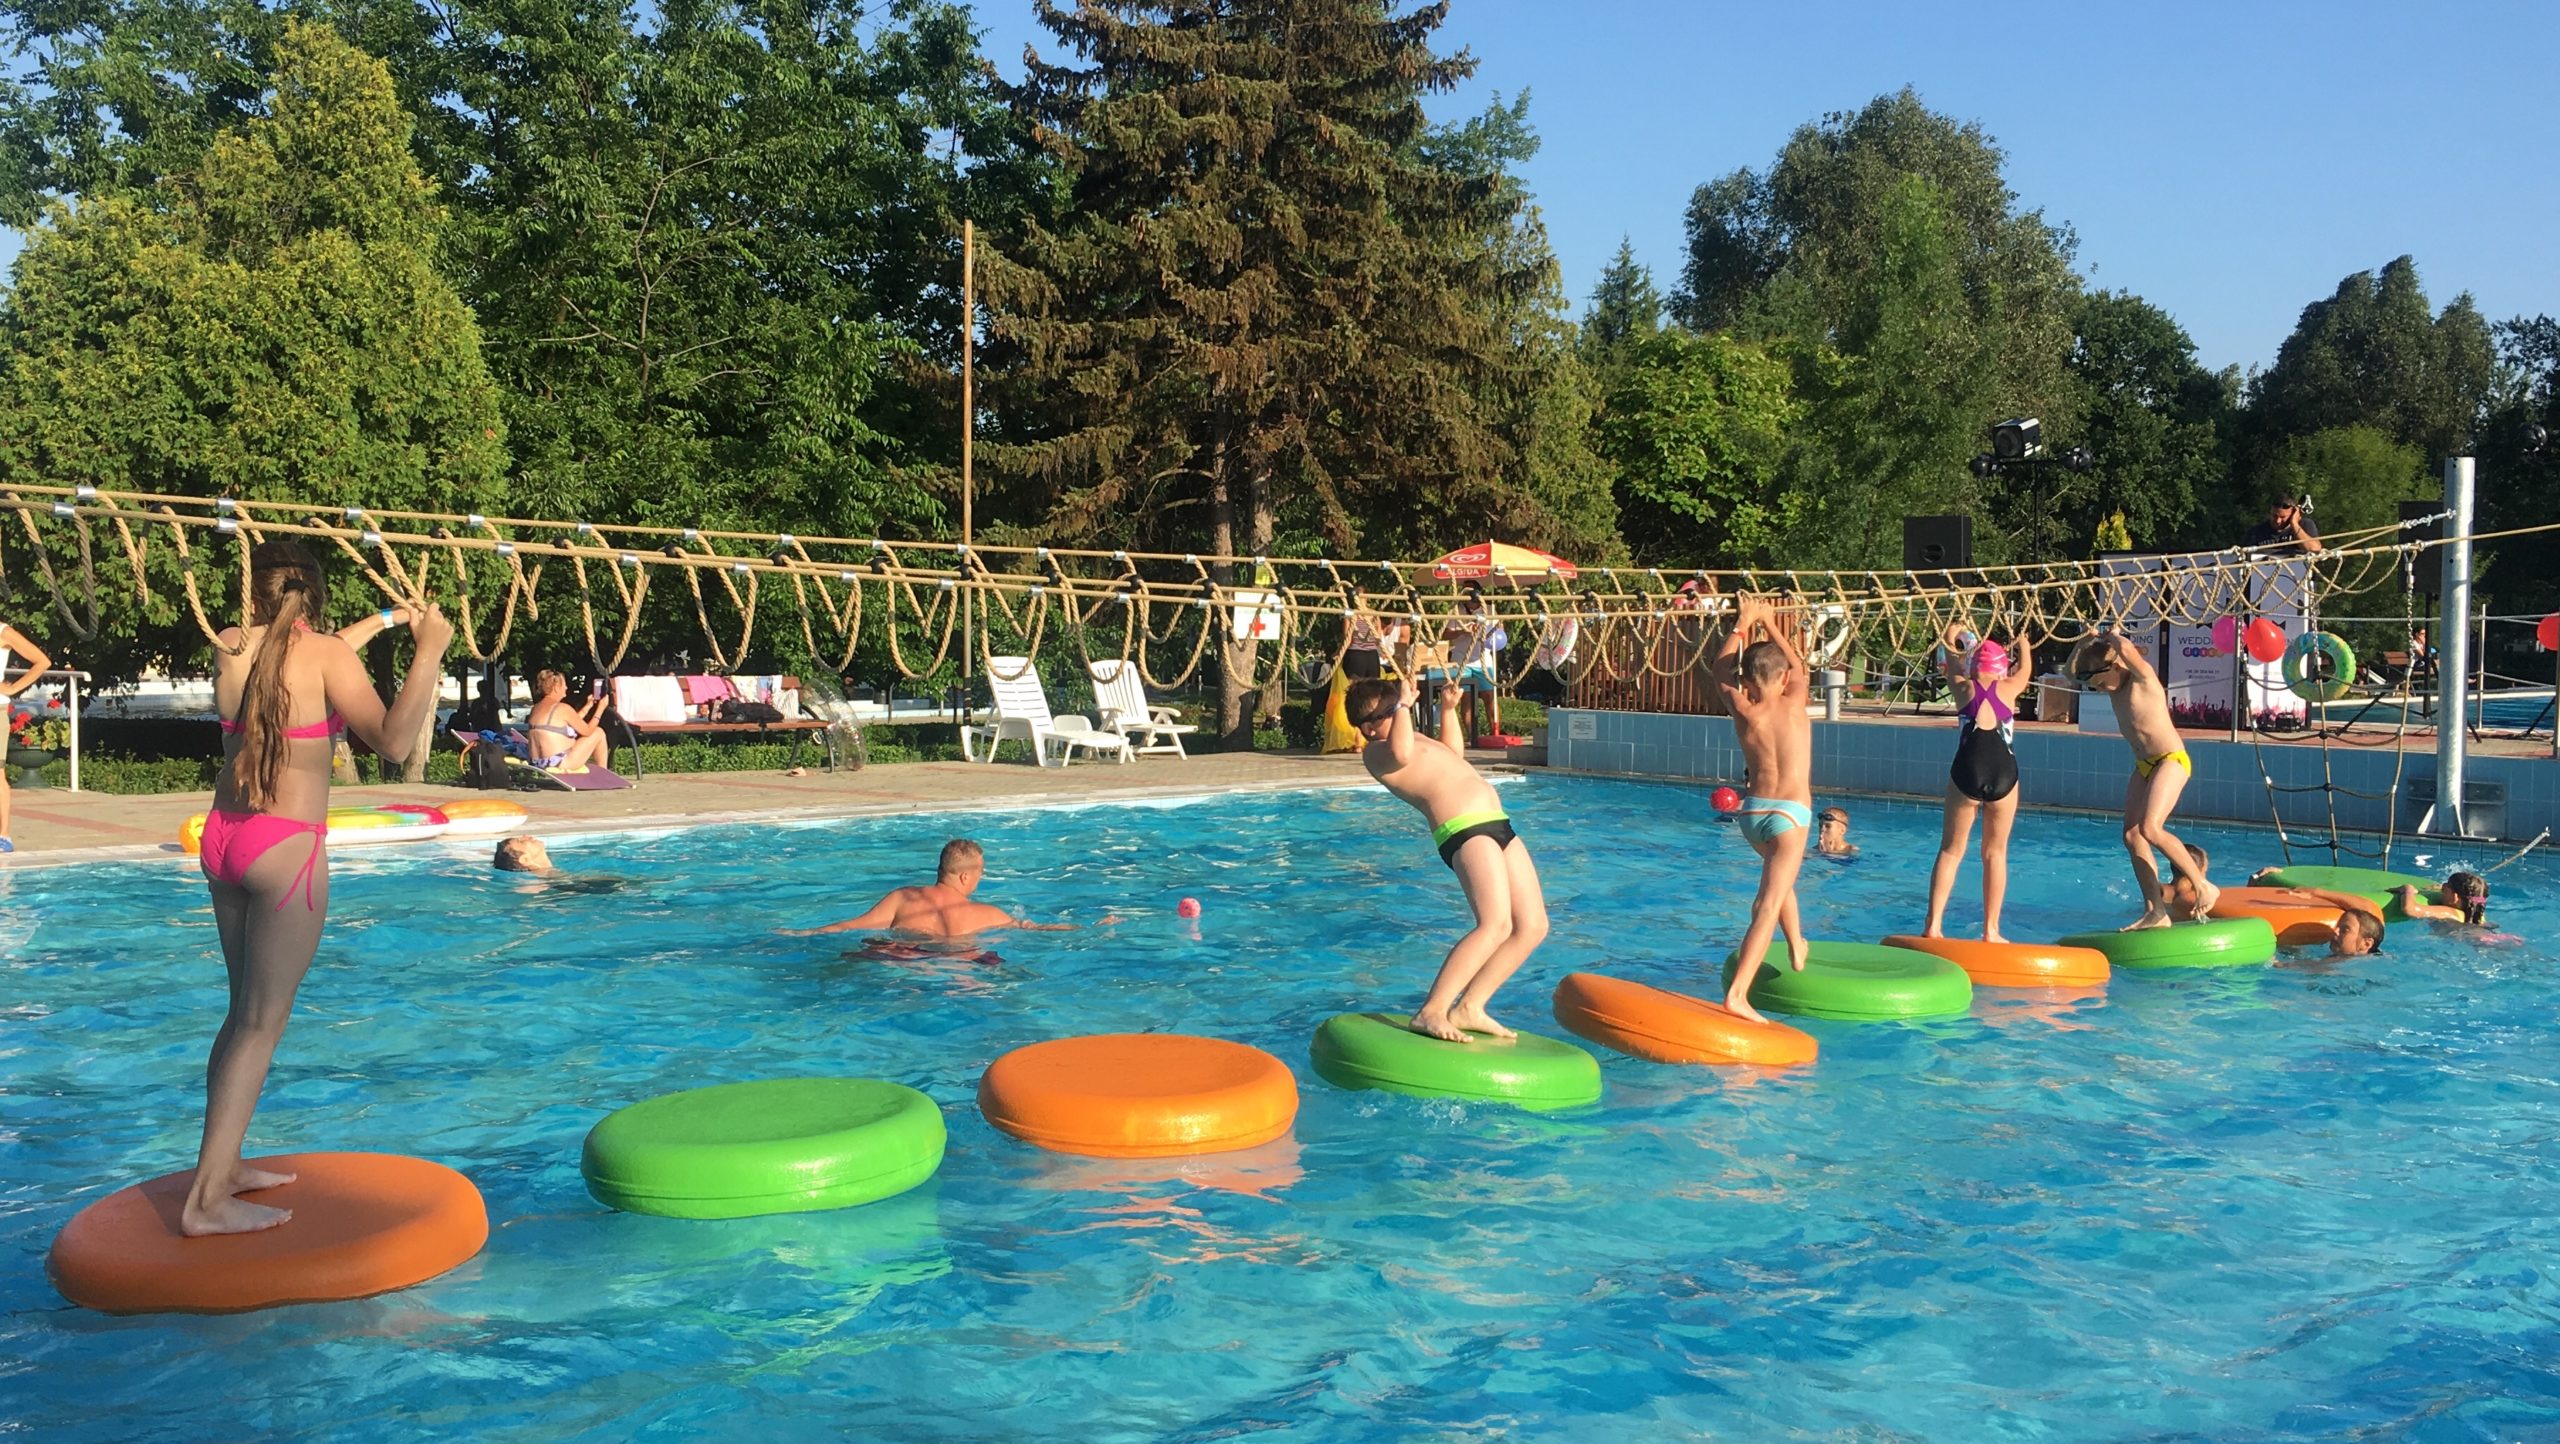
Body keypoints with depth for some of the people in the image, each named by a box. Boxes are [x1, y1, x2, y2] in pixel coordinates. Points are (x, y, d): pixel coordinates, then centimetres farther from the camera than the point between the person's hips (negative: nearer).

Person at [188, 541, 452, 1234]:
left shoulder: (230, 647, 5)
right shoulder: (326, 654, -12)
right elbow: (393, 740, -18)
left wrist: (382, 621, 33)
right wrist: (429, 651, -12)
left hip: (223, 839, 7)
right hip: (286, 847, -7)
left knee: (245, 1010, 19)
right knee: (263, 1022, -2)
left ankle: (223, 1165, 27)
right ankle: (207, 1199, -3)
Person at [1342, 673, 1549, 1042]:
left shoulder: (1407, 738, 27)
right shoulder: (1375, 752, -4)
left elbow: (1453, 753, 43)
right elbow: (1402, 753, -28)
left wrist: (1448, 709, 34)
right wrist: (1404, 705, -15)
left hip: (1496, 824, 10)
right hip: (1464, 830, -10)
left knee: (1533, 926, 6)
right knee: (1495, 924, -25)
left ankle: (1469, 1007, 7)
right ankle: (1430, 1012, -24)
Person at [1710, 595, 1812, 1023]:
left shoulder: (1743, 711, -1)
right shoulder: (1794, 704, -5)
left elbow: (1721, 671, 18)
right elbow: (1799, 666, 17)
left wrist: (1742, 625, 24)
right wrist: (1771, 625, 27)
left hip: (1751, 812, 4)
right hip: (1790, 814, -4)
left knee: (1778, 874, 34)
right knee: (1769, 904, -11)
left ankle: (1797, 948, 48)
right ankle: (1738, 993, -23)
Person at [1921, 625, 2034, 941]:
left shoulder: (1963, 687, 8)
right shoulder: (2009, 688, 8)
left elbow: (1951, 665, 29)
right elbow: (2026, 669, 30)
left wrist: (1951, 635, 49)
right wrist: (2023, 643, 51)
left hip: (1966, 773, 0)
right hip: (2003, 774, 0)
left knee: (1950, 851, 8)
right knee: (1995, 854, 10)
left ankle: (1933, 925, 1)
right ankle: (1991, 930, 11)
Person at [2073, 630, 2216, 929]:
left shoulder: (2143, 677, -14)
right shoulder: (2112, 688, 8)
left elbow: (2128, 650, -34)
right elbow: (2072, 670, 18)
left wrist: (2112, 638, -14)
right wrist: (2087, 643, 3)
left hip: (2171, 760, -9)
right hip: (2144, 765, 9)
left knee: (2150, 829, -23)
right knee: (2132, 835, 0)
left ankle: (2204, 886, -9)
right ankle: (2155, 911, 1)